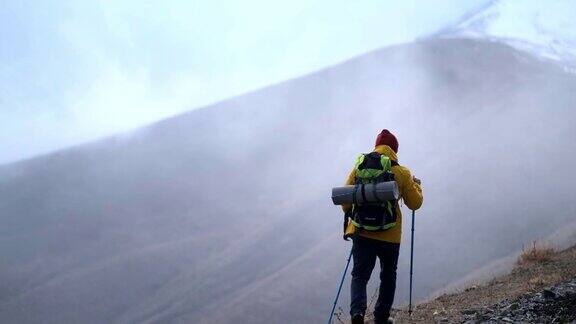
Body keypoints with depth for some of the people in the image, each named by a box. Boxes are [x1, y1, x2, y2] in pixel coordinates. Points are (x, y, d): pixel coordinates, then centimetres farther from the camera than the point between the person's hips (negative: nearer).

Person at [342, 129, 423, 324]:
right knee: (388, 277, 20)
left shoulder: (359, 169, -2)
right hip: (390, 236, -1)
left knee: (359, 275, 9)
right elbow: (415, 204, 3)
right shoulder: (402, 173, -5)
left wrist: (350, 216, 21)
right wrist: (416, 185, 21)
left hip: (362, 233, 1)